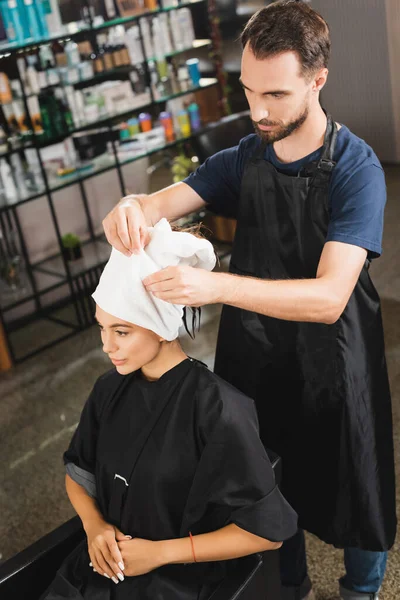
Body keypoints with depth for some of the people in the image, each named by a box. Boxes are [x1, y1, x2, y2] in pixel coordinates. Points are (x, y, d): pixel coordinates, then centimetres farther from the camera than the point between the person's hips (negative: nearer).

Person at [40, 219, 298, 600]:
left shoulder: (215, 408, -19)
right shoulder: (110, 389, -2)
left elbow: (266, 529, -15)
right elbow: (77, 469, 13)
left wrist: (160, 552, -15)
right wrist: (94, 524, -7)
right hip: (104, 559, 5)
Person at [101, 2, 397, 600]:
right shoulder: (245, 158, -2)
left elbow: (329, 297, -30)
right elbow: (169, 198, -4)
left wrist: (215, 286, -42)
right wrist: (135, 208, -30)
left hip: (330, 360, -4)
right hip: (254, 354, 5)